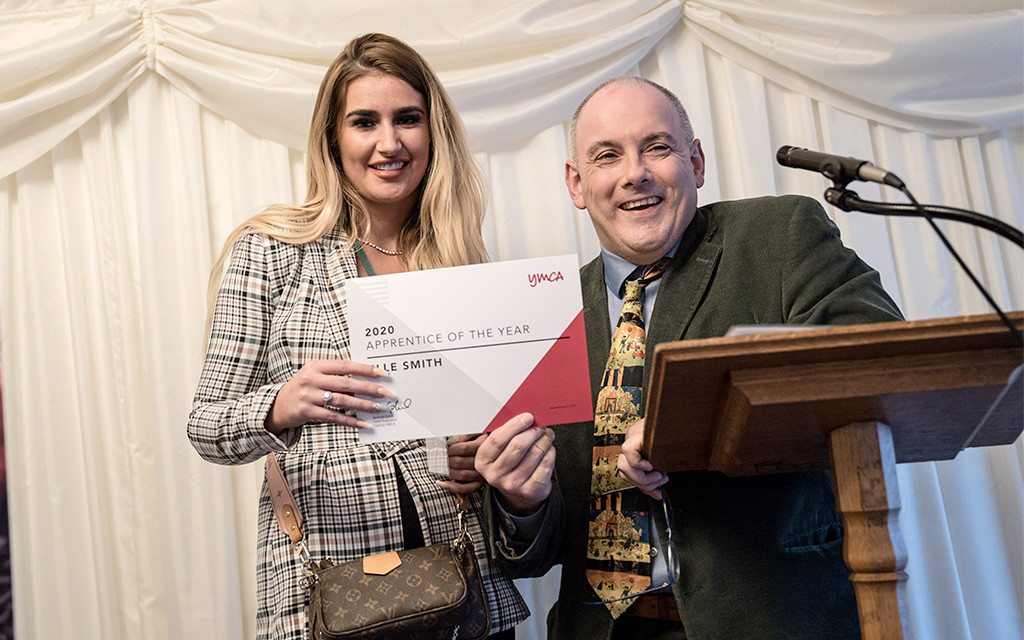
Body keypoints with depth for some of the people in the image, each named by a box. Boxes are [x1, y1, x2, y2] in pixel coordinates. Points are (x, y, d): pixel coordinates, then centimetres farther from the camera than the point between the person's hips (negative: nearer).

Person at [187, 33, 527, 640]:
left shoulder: (464, 260, 7)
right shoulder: (269, 253, -2)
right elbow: (208, 425, -3)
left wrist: (487, 457, -8)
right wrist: (281, 407, -23)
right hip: (329, 589, -2)